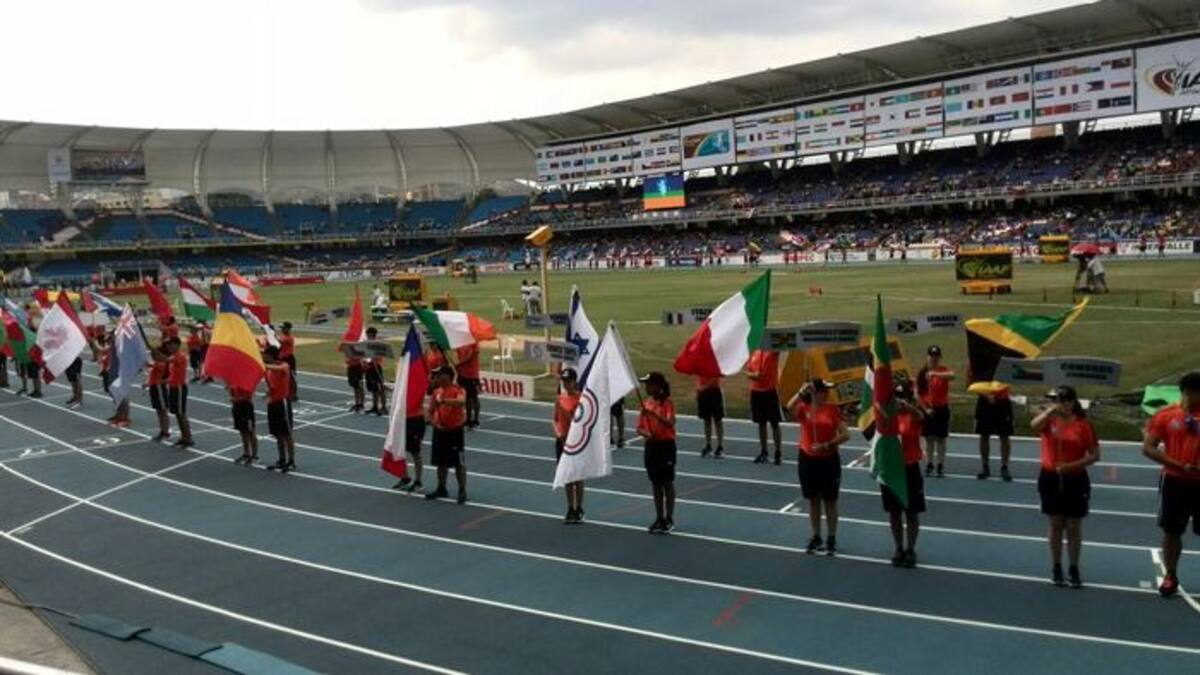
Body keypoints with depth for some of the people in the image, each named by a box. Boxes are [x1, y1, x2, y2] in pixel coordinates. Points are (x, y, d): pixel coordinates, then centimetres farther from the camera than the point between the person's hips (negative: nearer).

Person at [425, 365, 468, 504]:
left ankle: (462, 491, 8)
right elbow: (429, 411, 12)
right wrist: (434, 422, -6)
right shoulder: (436, 391, 6)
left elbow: (461, 402, -36)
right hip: (440, 431, 6)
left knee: (459, 463, -2)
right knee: (441, 462, 14)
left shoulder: (458, 390, -13)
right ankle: (441, 489, 28)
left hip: (455, 431, -6)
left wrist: (443, 400, -43)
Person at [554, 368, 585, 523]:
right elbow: (556, 419, 10)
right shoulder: (560, 398, 6)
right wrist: (557, 433, -6)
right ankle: (570, 509, 20)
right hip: (562, 441, 5)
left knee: (577, 476, 3)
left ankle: (579, 510, 13)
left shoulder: (580, 398, -11)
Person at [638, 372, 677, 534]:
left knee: (668, 483, 4)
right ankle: (659, 518, 22)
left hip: (666, 445, -5)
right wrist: (645, 433, -15)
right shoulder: (646, 403, 6)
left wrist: (653, 414, -39)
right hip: (651, 446, 6)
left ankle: (669, 520, 13)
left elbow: (670, 423, -26)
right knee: (655, 484, 12)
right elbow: (639, 427, 7)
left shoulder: (667, 403, -10)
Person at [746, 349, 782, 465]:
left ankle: (778, 453, 6)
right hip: (756, 392, 5)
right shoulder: (755, 353, 9)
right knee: (761, 423, 13)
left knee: (774, 424, 0)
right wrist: (753, 375, -9)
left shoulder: (773, 352, -7)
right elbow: (748, 371, 11)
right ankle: (763, 452, 22)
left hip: (770, 391, -5)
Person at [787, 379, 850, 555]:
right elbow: (789, 407, -28)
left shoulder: (832, 409, -6)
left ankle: (831, 539, 19)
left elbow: (845, 434, -10)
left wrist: (826, 445, -19)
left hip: (829, 460, -1)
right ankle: (816, 537, 26)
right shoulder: (803, 409, -4)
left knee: (830, 501, 7)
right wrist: (802, 391, -32)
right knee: (813, 500, 12)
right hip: (808, 459, 1)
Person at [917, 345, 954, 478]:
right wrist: (925, 408, -9)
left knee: (941, 438, 4)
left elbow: (952, 376, -30)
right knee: (929, 438, 7)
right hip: (928, 409, 1)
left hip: (941, 408, -1)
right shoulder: (922, 373, -1)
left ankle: (941, 466, 9)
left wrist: (935, 373, -39)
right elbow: (918, 393, 0)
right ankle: (929, 465, 15)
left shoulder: (943, 370, -5)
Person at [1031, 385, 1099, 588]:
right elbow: (1034, 425, -26)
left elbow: (1095, 455, -7)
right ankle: (1056, 567, 23)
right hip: (1050, 478, 1)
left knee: (1074, 527, 8)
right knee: (1055, 525, 11)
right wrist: (1050, 410, -31)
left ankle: (1074, 569, 21)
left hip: (1075, 481, -1)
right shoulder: (1049, 420, -3)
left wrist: (1072, 465, -18)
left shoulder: (1083, 425, -8)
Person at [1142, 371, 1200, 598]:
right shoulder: (1166, 415, -2)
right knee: (1171, 531, 8)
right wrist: (1178, 465, -14)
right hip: (1174, 482, 0)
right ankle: (1170, 576, 23)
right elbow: (1148, 448, -4)